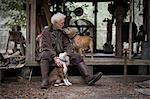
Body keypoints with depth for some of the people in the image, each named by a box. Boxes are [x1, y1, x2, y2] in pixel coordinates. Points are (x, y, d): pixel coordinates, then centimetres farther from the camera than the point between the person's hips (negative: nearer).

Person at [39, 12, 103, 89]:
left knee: (77, 56, -16)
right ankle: (45, 81, -45)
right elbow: (46, 47, -12)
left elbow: (67, 45, 7)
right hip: (50, 54, -4)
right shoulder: (46, 32, -2)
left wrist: (67, 55, -14)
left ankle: (89, 78, -29)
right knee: (44, 56, -38)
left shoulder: (62, 32, 15)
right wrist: (55, 58, -26)